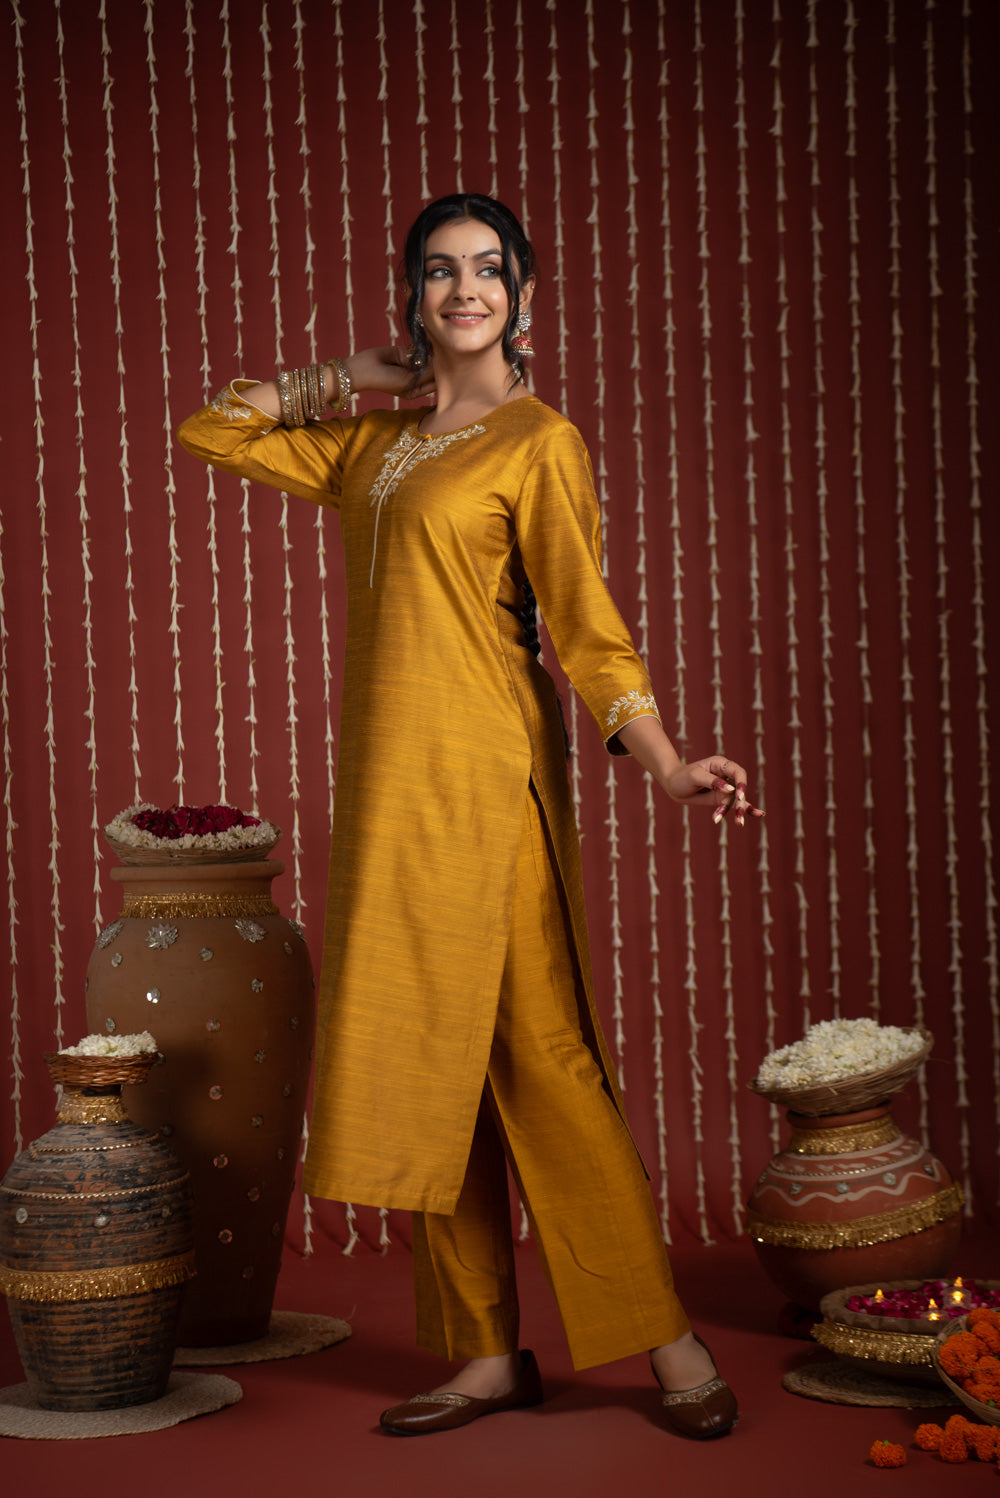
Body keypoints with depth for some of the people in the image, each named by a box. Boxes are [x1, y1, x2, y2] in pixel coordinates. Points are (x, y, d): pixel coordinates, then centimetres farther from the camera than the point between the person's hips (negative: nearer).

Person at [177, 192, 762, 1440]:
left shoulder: (537, 441, -3)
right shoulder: (374, 443, 16)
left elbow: (585, 624, -8)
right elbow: (211, 432, 23)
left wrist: (668, 766, -20)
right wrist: (347, 379, 15)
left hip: (479, 777, -7)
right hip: (388, 779, 7)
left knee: (538, 1054, -7)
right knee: (432, 1067, 7)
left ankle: (668, 1343, 2)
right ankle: (487, 1357, 14)